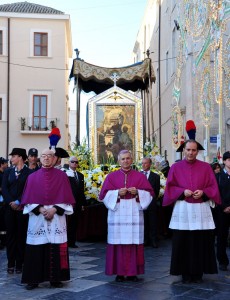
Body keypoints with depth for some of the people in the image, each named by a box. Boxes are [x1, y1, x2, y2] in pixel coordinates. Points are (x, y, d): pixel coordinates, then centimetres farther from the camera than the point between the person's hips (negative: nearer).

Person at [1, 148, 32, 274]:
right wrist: (11, 202, -9)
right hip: (9, 207, 3)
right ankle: (11, 263, 10)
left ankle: (19, 263, 8)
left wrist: (18, 202, -14)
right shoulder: (8, 172, 11)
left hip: (22, 208, -3)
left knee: (21, 234, 1)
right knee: (10, 234, 5)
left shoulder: (29, 172, -2)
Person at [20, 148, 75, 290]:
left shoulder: (62, 176, 4)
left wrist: (54, 209, -12)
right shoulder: (33, 177, 7)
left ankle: (56, 278, 10)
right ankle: (34, 279, 8)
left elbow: (66, 198, 0)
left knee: (56, 249, 0)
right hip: (37, 218, 1)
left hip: (57, 218, -1)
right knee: (36, 250, 0)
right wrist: (40, 209, -11)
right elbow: (29, 199, 3)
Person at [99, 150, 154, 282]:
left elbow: (149, 193, 5)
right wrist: (117, 193, -12)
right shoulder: (111, 176, 8)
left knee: (134, 243, 0)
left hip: (134, 213, 0)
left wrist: (138, 192, -12)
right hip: (117, 214, 0)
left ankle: (133, 272, 8)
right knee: (118, 243, -3)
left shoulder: (140, 176, 9)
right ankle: (119, 272, 5)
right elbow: (105, 194, 3)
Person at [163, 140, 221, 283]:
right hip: (182, 210, 0)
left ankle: (198, 273, 12)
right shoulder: (175, 167, 5)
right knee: (182, 242, -1)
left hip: (201, 209, 1)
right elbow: (170, 187, 3)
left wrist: (203, 192, -13)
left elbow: (213, 187, 5)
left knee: (201, 242, 1)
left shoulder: (206, 167, 6)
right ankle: (185, 273, 9)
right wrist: (183, 191, -13)